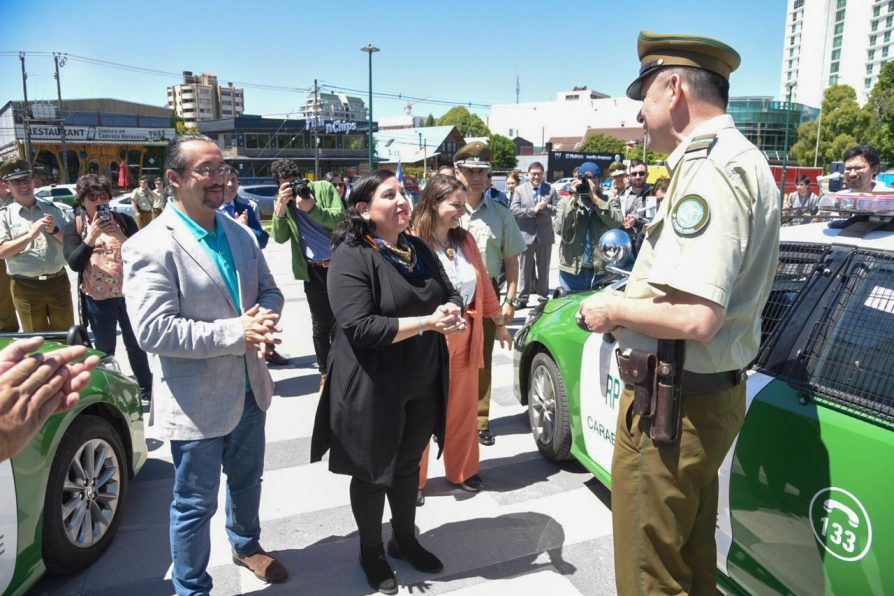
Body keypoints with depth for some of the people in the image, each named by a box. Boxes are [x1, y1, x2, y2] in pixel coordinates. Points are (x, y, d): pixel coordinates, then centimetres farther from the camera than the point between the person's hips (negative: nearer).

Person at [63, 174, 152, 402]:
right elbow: (74, 263, -13)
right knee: (105, 348, 12)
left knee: (135, 343, 12)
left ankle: (146, 389, 26)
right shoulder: (74, 227, -1)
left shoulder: (124, 220, 0)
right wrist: (91, 236, -22)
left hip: (128, 293, 1)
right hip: (97, 298, -1)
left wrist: (121, 236, -19)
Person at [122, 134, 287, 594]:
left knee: (247, 480, 27)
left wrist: (264, 316, -15)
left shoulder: (239, 233, 3)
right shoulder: (149, 246, -18)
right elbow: (152, 330, -24)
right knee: (196, 504, 13)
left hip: (249, 389, 7)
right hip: (197, 401, -6)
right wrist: (236, 332, -28)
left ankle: (246, 545, 54)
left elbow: (268, 289, 9)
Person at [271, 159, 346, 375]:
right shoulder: (282, 203, 7)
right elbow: (280, 238, -5)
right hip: (313, 270, 1)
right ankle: (325, 372, 24)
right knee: (321, 324, 8)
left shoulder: (324, 188, 0)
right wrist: (281, 207, -18)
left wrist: (313, 208, -22)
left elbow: (341, 218, -10)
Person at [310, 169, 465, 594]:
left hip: (423, 386, 6)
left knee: (408, 465, 22)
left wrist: (453, 315, -15)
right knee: (373, 473, 13)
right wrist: (427, 322, -26)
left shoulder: (418, 249, 6)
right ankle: (371, 553, 36)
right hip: (374, 390, -6)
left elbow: (451, 294, 10)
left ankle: (404, 540, 44)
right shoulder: (351, 256, -18)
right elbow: (359, 326, -26)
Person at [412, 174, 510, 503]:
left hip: (464, 334, 6)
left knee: (463, 407, 15)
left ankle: (462, 470, 34)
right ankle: (413, 479, 23)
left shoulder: (466, 240, 9)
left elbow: (483, 283, 15)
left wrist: (499, 321, 19)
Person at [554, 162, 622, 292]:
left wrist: (595, 197, -11)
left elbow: (616, 222, -12)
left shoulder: (610, 202, 8)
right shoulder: (566, 203, 9)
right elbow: (559, 229, -7)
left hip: (601, 270, 0)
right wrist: (573, 200, -10)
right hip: (572, 270, 1)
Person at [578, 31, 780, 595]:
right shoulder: (746, 159, 12)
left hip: (671, 406, -10)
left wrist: (613, 309, -13)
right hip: (719, 392, 10)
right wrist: (631, 301, 13)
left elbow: (695, 318, -30)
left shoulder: (708, 170, -21)